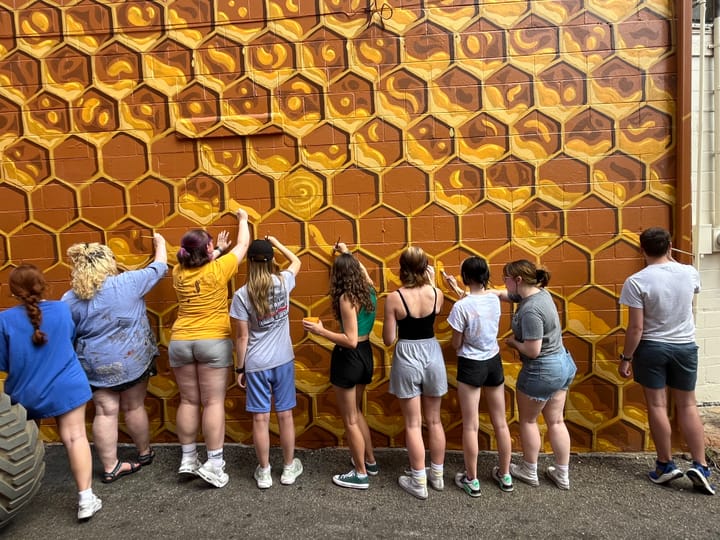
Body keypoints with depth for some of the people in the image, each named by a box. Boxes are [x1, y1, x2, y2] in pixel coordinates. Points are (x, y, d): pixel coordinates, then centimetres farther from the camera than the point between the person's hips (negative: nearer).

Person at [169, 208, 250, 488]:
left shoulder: (179, 272, 2)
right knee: (213, 402, 0)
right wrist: (243, 219, 21)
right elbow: (243, 245, 6)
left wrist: (216, 252, 35)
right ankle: (214, 464, 2)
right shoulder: (218, 269, -9)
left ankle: (187, 458, 20)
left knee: (188, 400, 12)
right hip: (213, 341, -4)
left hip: (180, 342, 4)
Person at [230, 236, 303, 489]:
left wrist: (240, 368, 3)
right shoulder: (283, 282, -6)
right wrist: (276, 243, 25)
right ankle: (289, 468, 25)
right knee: (285, 415, 11)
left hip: (256, 365, -2)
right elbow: (296, 262, 18)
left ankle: (264, 472, 21)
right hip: (283, 361, 2)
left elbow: (242, 337, -7)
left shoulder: (242, 294, -10)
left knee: (260, 418, 8)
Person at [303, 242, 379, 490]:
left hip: (348, 358, -8)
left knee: (350, 420, 7)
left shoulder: (346, 298, -21)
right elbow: (362, 270, 27)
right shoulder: (369, 290, 2)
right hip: (365, 355, 8)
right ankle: (370, 461, 37)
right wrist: (347, 253, 37)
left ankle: (360, 474, 20)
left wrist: (320, 331, -20)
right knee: (356, 412, 25)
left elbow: (350, 340, -25)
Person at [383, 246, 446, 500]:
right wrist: (432, 282, 18)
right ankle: (437, 475, 31)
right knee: (434, 421, 17)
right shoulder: (437, 294, -7)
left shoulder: (394, 298, -15)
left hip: (407, 357, -3)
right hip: (432, 354, 3)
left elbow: (389, 340, -10)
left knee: (413, 424, 8)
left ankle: (419, 482, 18)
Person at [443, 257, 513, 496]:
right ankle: (505, 475, 30)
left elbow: (456, 345, -12)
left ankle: (472, 481, 18)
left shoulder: (461, 307, -21)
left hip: (471, 366, -5)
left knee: (470, 426, 7)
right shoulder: (494, 298, -3)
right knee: (500, 423, 16)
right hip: (494, 362, 6)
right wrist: (456, 289, 26)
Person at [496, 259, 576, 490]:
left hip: (541, 371, -9)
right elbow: (501, 294, 11)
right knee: (556, 421, 17)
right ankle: (562, 474, 27)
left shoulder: (530, 310, -27)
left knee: (528, 421, 12)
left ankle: (530, 472, 28)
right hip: (561, 365, 9)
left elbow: (532, 350, -27)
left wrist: (513, 342, -8)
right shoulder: (540, 292, 2)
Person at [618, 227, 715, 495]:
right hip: (685, 346, 4)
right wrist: (670, 260, 29)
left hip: (652, 348, -3)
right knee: (688, 405, 14)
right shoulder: (690, 273, -4)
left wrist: (626, 358, -6)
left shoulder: (636, 281, -17)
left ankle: (666, 465, 17)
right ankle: (700, 466, 12)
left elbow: (636, 327, -16)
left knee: (657, 405, 7)